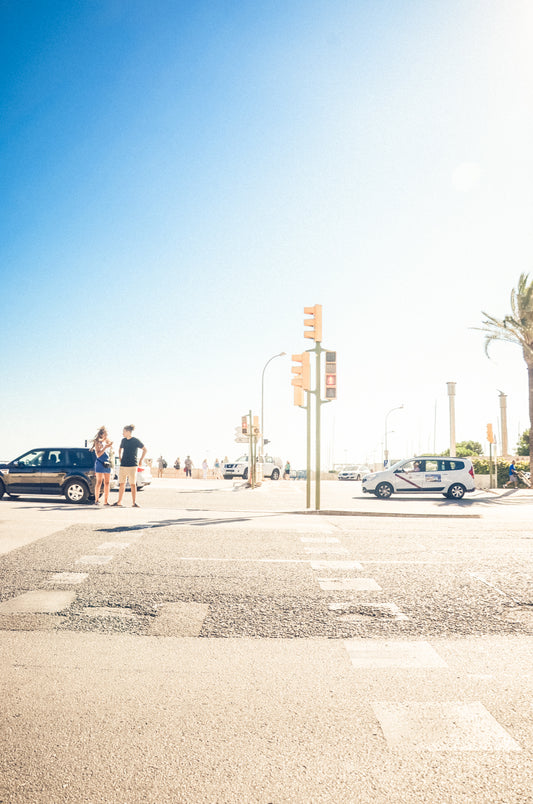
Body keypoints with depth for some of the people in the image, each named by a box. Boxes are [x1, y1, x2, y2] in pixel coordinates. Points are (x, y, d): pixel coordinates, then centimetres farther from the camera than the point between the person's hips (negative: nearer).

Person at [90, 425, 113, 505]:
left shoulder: (107, 442, 15)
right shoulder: (98, 442, -3)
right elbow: (98, 454, -13)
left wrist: (110, 446, 7)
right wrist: (106, 447, -19)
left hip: (107, 465, 6)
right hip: (100, 464, -6)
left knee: (107, 483, 4)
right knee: (99, 482, -5)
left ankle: (106, 501, 7)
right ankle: (96, 500, 0)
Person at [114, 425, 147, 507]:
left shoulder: (136, 441, -5)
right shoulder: (123, 440, 10)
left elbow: (144, 449, 2)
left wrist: (141, 460, 0)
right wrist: (120, 457, 14)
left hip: (132, 466, -5)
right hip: (123, 465, 5)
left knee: (133, 484, -3)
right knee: (122, 484, 7)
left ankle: (134, 502, 1)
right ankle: (119, 502, 15)